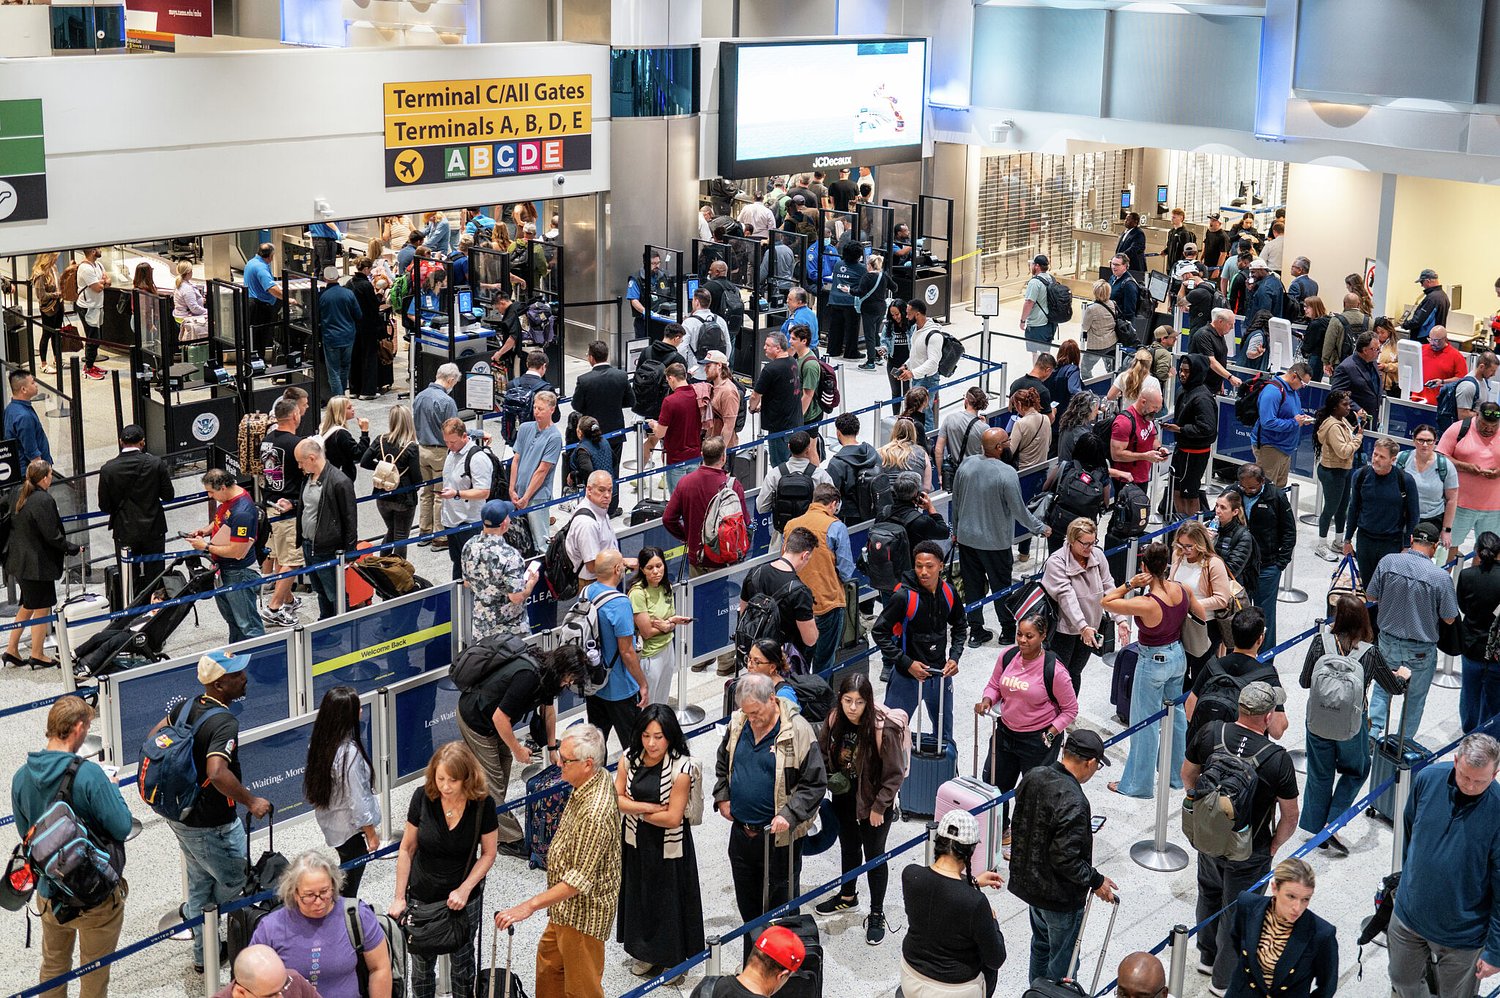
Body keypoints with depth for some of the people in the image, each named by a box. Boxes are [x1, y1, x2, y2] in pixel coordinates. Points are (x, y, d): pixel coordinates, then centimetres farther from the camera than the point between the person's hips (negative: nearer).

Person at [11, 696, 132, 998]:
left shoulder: (21, 776, -6)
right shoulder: (88, 774, -25)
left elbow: (25, 832, 6)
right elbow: (122, 827, -19)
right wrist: (113, 789, -3)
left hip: (48, 891, 5)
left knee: (53, 967, 26)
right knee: (94, 974, 14)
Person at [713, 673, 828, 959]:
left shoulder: (797, 731, -17)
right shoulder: (737, 724, 1)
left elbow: (815, 784, -13)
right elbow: (722, 764, 19)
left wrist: (789, 815, -22)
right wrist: (722, 797, 7)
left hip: (779, 838, -6)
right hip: (741, 831, 6)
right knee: (747, 906, 19)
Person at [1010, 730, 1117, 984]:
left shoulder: (1033, 777, -7)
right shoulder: (1073, 802, -31)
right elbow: (1066, 859, -29)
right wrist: (1096, 881, -14)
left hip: (1029, 881, 8)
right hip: (1059, 895, -8)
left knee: (1041, 944, 29)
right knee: (1063, 962, 11)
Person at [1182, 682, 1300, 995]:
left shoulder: (1211, 733, -17)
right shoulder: (1277, 758, -27)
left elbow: (1187, 775, 0)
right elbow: (1290, 816, -16)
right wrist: (1274, 844, 3)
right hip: (1248, 853, -4)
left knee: (1210, 896, 28)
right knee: (1237, 912, 16)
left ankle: (1208, 957, 48)